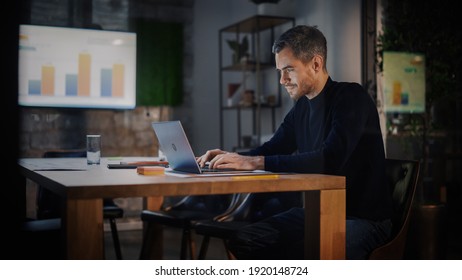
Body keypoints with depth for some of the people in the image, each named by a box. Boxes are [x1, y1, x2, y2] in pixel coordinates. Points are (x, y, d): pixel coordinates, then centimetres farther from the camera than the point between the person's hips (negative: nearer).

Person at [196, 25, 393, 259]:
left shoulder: (351, 98, -15)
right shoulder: (302, 107, 10)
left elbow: (330, 159, -30)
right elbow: (272, 148, 18)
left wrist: (255, 161, -30)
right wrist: (230, 157, -4)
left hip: (364, 218, -8)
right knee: (243, 242, -5)